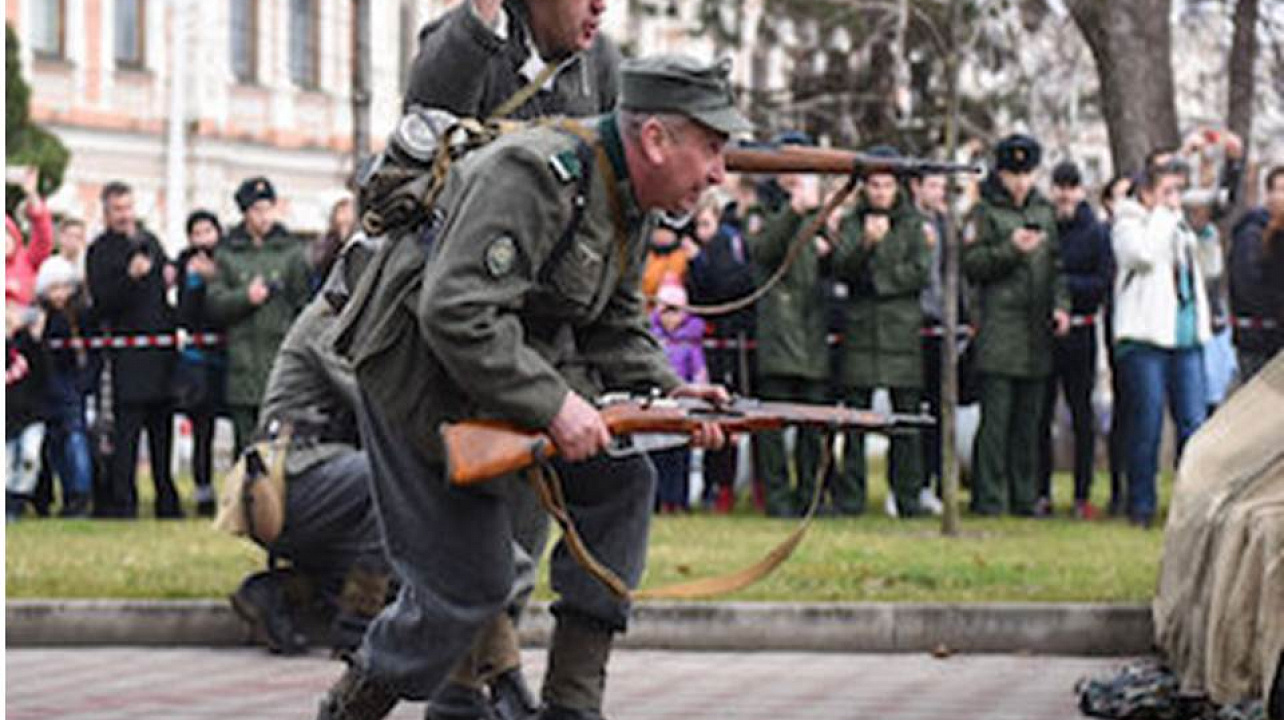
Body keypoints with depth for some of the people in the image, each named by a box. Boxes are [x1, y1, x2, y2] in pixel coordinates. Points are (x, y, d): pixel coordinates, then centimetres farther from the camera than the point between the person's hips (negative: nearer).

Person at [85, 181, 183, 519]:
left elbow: (167, 272, 32)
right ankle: (121, 501, -8)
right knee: (128, 427, -10)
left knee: (162, 426, 11)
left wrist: (170, 278, 9)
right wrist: (129, 277, -25)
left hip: (161, 348, 6)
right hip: (128, 354, -6)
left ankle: (167, 500, 18)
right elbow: (101, 303, -12)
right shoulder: (100, 251, -2)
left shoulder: (150, 240, 16)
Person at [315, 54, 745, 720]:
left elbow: (615, 328, 13)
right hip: (421, 377, -9)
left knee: (622, 482, -1)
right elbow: (455, 313, -32)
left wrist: (667, 392, -6)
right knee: (468, 584, -7)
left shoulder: (627, 205, 5)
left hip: (515, 369, 9)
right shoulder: (536, 177, -26)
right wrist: (551, 403, -32)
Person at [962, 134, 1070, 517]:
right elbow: (972, 265, -6)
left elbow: (1056, 264, 21)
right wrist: (1011, 249, -18)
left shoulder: (1044, 211, 16)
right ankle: (989, 497, -4)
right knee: (996, 419, -6)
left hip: (1037, 334, 5)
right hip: (999, 331, -5)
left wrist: (1060, 304, 7)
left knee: (1029, 420, 8)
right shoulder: (986, 212, 0)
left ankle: (1024, 497, 13)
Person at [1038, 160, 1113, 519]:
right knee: (1041, 414, 4)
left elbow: (1104, 282, -6)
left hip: (1079, 335, -1)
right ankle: (1041, 491, 11)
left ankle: (1083, 495, 7)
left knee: (1082, 415, 2)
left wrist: (1064, 283, -15)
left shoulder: (1097, 233, 1)